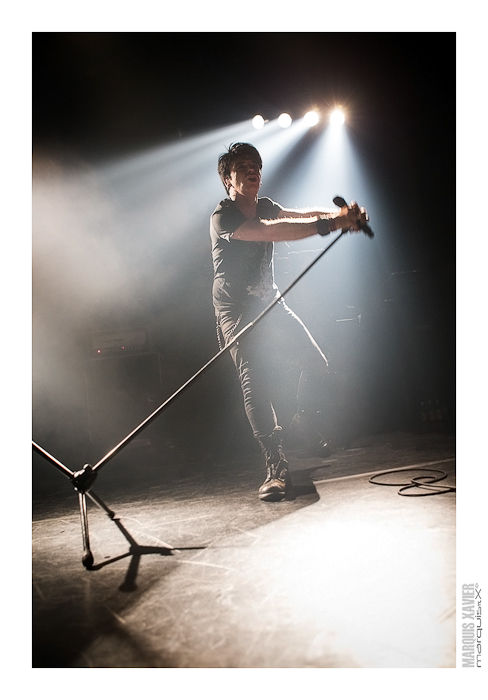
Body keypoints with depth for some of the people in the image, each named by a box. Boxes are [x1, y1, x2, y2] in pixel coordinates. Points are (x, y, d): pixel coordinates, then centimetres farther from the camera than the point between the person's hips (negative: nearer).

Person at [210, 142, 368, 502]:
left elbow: (301, 214, -4)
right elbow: (270, 231, -32)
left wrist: (342, 214, -25)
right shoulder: (222, 217, -17)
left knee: (316, 363, 2)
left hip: (270, 303, 7)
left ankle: (307, 420, 30)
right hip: (237, 311, -7)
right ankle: (277, 468, -13)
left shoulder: (264, 206, 9)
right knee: (255, 382, -17)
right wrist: (329, 224, -39)